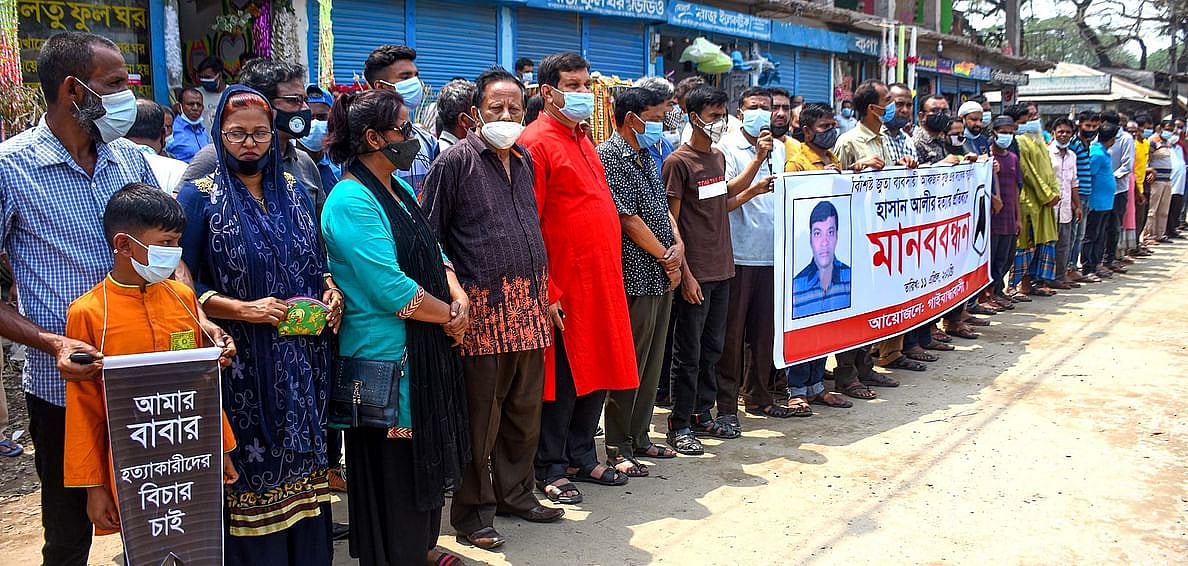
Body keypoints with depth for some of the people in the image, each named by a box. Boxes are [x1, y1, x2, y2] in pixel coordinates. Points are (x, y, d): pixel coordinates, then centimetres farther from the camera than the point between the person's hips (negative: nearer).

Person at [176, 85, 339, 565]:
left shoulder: (293, 191, 9)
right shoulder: (199, 197, -4)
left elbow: (317, 262, 17)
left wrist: (331, 291, -3)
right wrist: (244, 309, -19)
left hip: (303, 358, 4)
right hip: (242, 365, -4)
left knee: (302, 461, 11)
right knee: (254, 466, 3)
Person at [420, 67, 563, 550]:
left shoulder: (524, 160, 17)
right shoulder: (455, 161, -3)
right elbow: (430, 235, -5)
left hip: (529, 306, 7)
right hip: (484, 308, -6)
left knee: (525, 408, 14)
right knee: (481, 415, 0)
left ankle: (515, 492, 30)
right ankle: (473, 510, 14)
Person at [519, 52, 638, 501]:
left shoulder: (582, 139, 16)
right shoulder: (536, 143, -10)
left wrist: (610, 277, 17)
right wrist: (546, 293, -18)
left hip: (601, 282, 8)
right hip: (564, 288, -8)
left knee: (598, 373, 14)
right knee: (563, 380, 2)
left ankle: (582, 457, 29)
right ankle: (550, 468, 17)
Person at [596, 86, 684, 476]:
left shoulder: (646, 158, 18)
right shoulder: (609, 156, -10)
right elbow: (628, 218, -15)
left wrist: (678, 244, -1)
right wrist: (667, 258, -8)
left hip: (661, 279, 9)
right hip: (636, 279, -9)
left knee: (652, 361, 14)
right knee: (629, 364, -3)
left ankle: (639, 437, 25)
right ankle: (618, 448, 7)